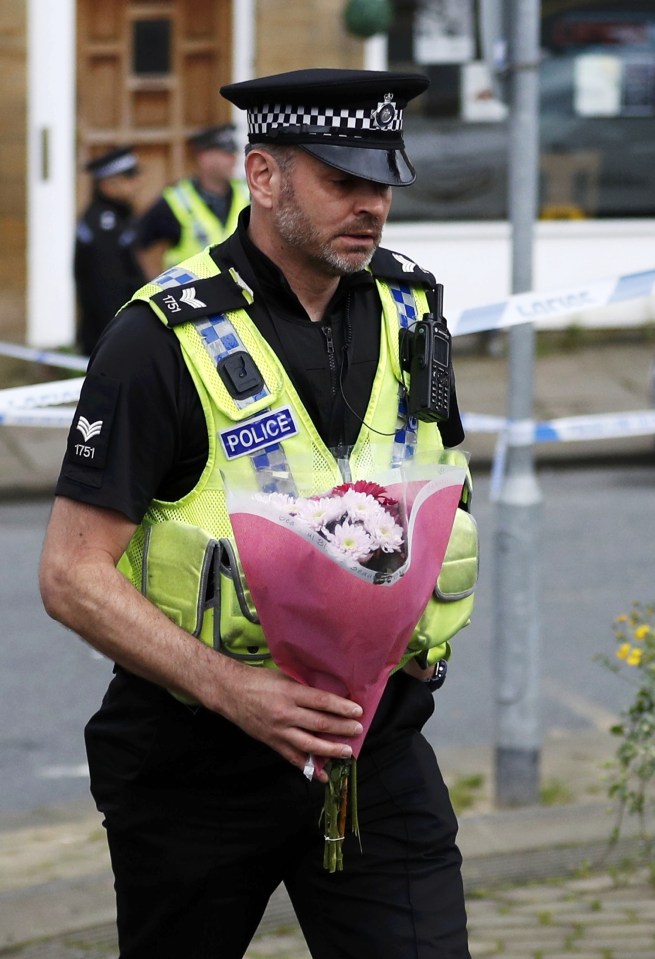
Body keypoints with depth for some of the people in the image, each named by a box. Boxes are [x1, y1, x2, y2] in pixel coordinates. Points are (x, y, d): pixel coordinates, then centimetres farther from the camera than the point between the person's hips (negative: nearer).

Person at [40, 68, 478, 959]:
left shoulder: (408, 309, 4)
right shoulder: (165, 339, -14)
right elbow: (74, 575, -16)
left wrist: (428, 617, 1)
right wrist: (233, 688, -27)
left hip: (378, 750, 4)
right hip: (197, 761, -3)